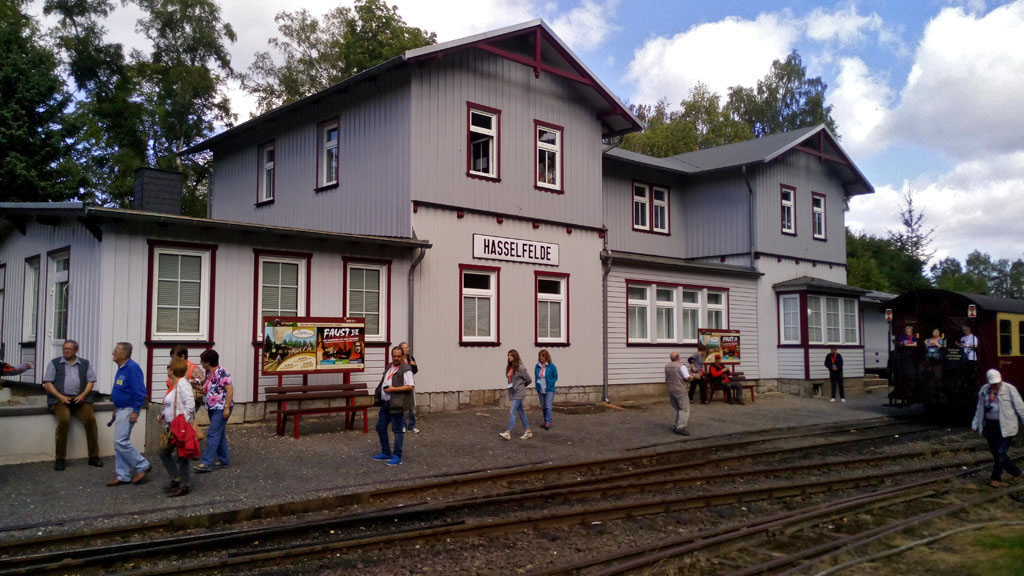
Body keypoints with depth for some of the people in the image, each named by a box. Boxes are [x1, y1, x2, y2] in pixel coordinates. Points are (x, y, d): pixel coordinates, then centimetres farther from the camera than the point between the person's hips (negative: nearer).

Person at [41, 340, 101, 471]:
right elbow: (47, 383, 5)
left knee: (90, 419, -22)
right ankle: (60, 459, -18)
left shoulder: (85, 364, 16)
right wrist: (60, 397, -10)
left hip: (80, 398, 2)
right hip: (60, 399, -1)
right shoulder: (55, 363, 12)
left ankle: (94, 457, -13)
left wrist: (83, 395, -8)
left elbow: (91, 381, 11)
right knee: (64, 420, -30)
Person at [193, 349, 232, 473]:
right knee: (219, 435, 13)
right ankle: (224, 460, 21)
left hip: (221, 408, -9)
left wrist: (227, 407, -23)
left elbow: (230, 389, -20)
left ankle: (206, 463, -10)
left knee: (213, 435, -10)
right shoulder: (209, 373, 10)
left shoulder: (221, 373, -17)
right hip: (213, 408, 9)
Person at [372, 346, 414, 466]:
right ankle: (386, 453, 27)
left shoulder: (405, 369, -12)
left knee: (398, 430, 0)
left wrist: (393, 389, -19)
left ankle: (397, 457, 8)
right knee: (380, 427, 14)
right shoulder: (389, 366, 15)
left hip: (396, 404, -9)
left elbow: (411, 386, -18)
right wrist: (381, 390, 11)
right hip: (385, 402, 9)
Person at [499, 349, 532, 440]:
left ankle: (508, 433, -14)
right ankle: (528, 431, 21)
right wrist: (509, 385, 8)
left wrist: (521, 385, 6)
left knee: (512, 411, -13)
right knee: (521, 412, 13)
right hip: (512, 392, 8)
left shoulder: (520, 367, -14)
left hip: (519, 393, -8)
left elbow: (528, 379, -7)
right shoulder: (508, 367, 7)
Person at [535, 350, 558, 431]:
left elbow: (555, 377, -4)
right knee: (543, 407, 12)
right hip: (540, 390, 5)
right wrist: (537, 383, 0)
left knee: (548, 406, -11)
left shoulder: (551, 366, -8)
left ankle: (548, 423, -10)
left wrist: (550, 385, -13)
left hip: (549, 390, -5)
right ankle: (545, 422, 22)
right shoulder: (537, 366, 5)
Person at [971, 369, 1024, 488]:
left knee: (1001, 453, -7)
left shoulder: (1010, 389, -7)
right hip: (989, 426, 5)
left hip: (1005, 427, -5)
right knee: (995, 453, 9)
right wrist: (975, 424, 12)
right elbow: (980, 409, 14)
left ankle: (996, 478, 9)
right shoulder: (984, 390, 6)